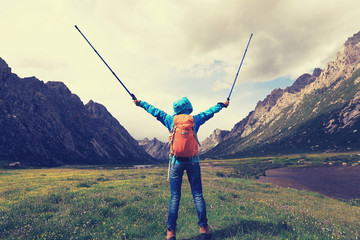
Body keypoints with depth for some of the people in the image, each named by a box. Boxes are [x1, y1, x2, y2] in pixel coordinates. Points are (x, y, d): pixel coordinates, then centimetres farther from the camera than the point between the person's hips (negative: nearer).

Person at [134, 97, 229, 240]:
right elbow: (210, 111, 18)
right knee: (198, 195, 7)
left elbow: (155, 111, 13)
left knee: (175, 197, 4)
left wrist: (141, 103, 28)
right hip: (192, 161, 1)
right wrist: (222, 104, 36)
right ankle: (204, 228, 14)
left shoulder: (171, 120, 1)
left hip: (176, 161, 0)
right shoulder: (195, 120, 3)